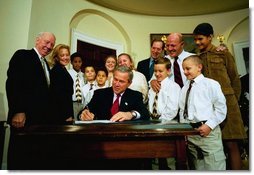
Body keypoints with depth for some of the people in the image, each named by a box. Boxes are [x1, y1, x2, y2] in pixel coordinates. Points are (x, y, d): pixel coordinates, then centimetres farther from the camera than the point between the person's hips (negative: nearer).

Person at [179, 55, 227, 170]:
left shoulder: (211, 84, -1)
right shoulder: (184, 88, 14)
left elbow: (221, 108, -5)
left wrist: (209, 125, -13)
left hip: (209, 131, -5)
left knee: (214, 167, 0)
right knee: (196, 167, 15)